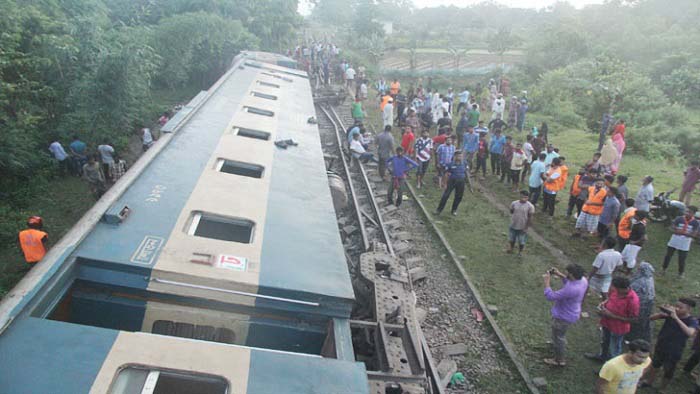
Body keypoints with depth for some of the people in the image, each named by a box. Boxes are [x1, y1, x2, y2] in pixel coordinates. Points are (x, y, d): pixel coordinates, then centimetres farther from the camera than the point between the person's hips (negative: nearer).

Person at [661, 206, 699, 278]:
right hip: (673, 242, 1)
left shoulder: (696, 223, -11)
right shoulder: (678, 219, -10)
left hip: (684, 245, -1)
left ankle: (680, 273, 28)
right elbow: (672, 229, -10)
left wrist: (682, 232, -29)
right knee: (668, 256, 13)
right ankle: (664, 269, 33)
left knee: (681, 260, 6)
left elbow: (694, 235, -16)